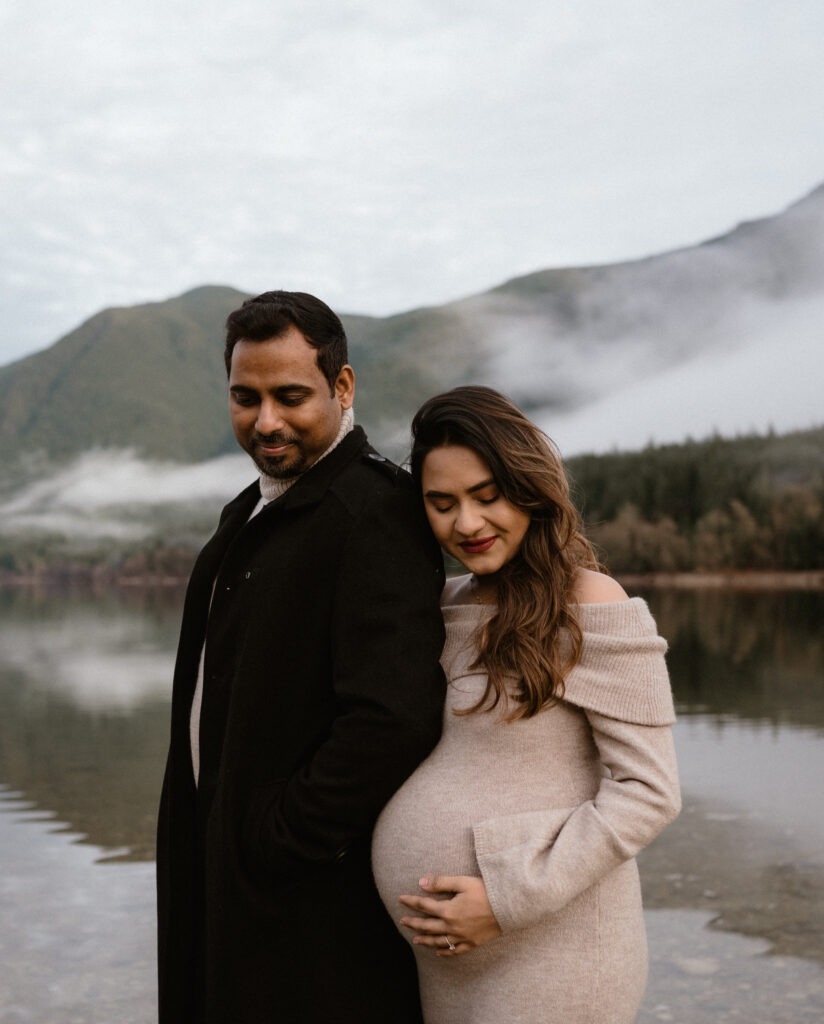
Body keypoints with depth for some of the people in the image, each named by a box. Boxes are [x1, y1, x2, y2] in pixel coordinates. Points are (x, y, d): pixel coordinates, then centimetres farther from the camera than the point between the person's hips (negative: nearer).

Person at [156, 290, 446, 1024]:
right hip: (231, 868, 9)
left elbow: (394, 719, -30)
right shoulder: (255, 513, 12)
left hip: (316, 889, -9)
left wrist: (280, 841, -19)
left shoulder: (372, 514, -21)